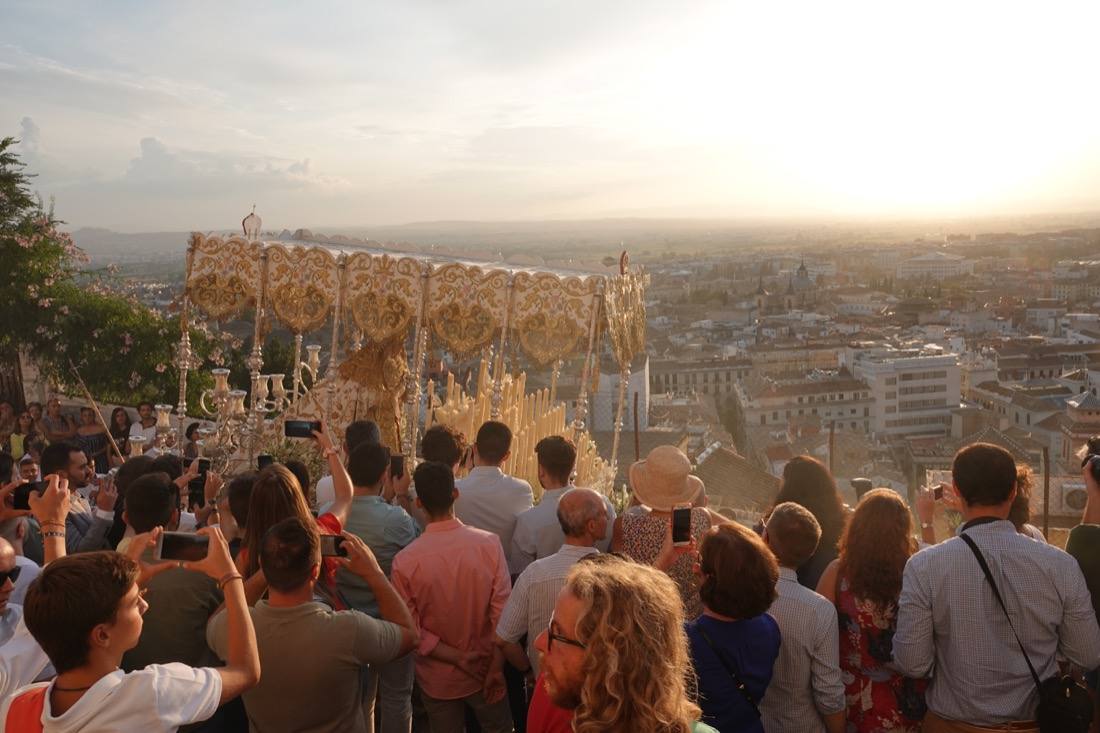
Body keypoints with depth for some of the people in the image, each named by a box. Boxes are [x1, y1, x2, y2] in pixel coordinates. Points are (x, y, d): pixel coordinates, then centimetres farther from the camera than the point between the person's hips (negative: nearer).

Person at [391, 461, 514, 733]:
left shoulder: (404, 561, -20)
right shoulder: (489, 543, -19)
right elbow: (502, 612, -16)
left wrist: (456, 657, -10)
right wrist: (496, 668, -8)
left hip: (438, 679, 0)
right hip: (486, 669, 0)